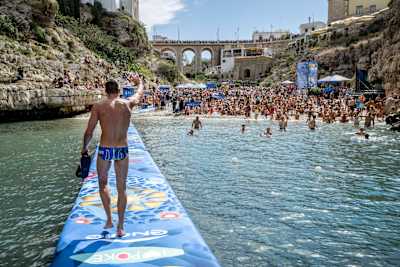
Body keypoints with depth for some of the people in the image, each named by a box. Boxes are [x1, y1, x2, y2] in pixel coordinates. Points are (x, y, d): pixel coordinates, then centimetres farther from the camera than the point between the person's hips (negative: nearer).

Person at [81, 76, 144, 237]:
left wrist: (84, 148, 15)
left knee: (103, 185, 21)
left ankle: (109, 220, 16)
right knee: (121, 189, 10)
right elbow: (140, 95, 25)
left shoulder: (98, 107, -3)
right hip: (122, 151, 1)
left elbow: (89, 132, -2)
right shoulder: (128, 104, 2)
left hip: (105, 150, -1)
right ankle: (120, 227, 14)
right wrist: (139, 82, 46)